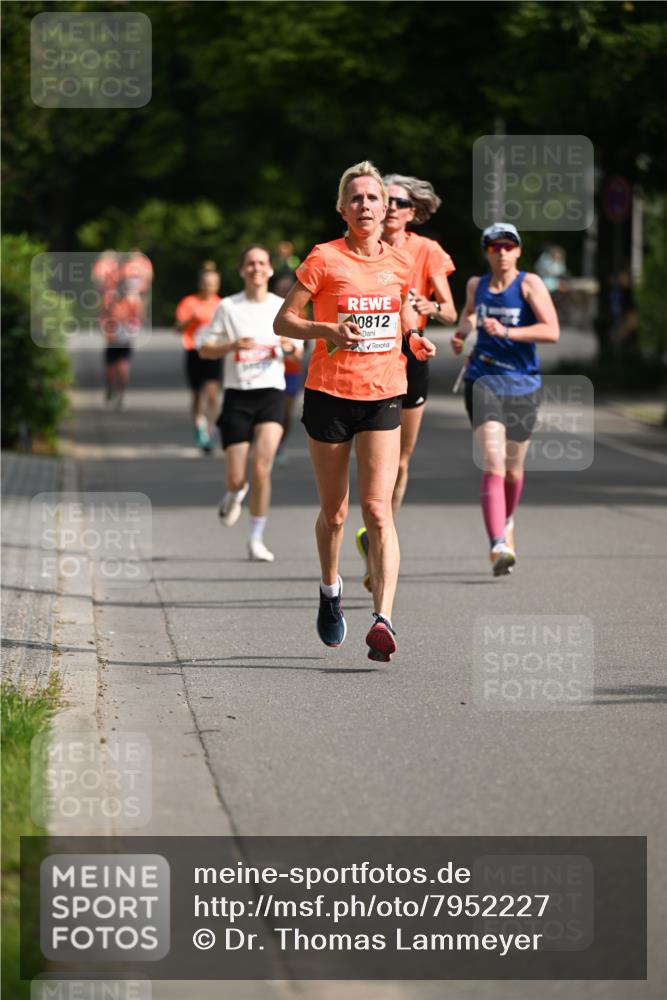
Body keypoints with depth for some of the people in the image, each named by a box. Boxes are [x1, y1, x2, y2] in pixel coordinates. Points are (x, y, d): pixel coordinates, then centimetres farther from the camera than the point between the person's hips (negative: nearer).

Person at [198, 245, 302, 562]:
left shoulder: (283, 307, 7)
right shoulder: (228, 307, 2)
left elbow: (298, 352, 17)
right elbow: (204, 349, 4)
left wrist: (291, 347, -7)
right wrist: (233, 346, -14)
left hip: (270, 393, 0)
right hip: (237, 395, 0)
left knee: (261, 469, -16)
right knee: (236, 477, -3)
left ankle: (256, 539, -3)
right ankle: (235, 494, 36)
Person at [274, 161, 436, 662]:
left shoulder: (400, 263, 6)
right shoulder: (324, 259, -5)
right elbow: (283, 321, -3)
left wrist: (417, 338, 3)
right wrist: (327, 330, -20)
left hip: (383, 395, 1)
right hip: (329, 393, -1)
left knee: (378, 509, -11)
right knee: (334, 512, 10)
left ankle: (383, 619, -19)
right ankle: (330, 588, 38)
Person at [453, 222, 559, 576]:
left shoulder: (530, 283, -4)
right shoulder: (476, 285, 8)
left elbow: (552, 331, -16)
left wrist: (507, 332, -25)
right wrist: (462, 331, 11)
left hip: (522, 383, -1)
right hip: (483, 379, 1)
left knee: (513, 469, 14)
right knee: (492, 464, -17)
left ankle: (506, 522, 45)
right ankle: (499, 546, -27)